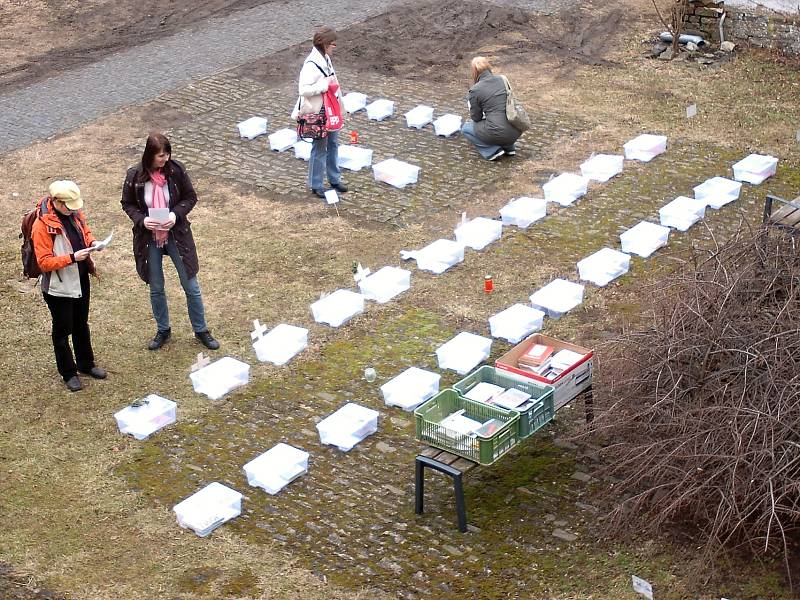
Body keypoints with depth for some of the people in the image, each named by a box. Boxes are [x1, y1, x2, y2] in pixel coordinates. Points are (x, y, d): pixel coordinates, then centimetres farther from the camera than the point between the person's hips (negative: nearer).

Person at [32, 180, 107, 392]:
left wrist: (91, 242, -6)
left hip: (81, 280, 7)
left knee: (81, 325, 23)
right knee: (62, 330, 10)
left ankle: (86, 364, 39)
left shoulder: (73, 213, -4)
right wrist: (72, 258, -31)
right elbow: (44, 262, -22)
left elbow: (85, 230, 16)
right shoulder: (42, 225, -23)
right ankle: (69, 373, 24)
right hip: (59, 286, -7)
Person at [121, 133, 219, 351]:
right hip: (148, 238, 0)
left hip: (176, 234, 0)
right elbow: (127, 204, 0)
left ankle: (201, 330, 26)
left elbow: (190, 197, -2)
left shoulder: (176, 170, -13)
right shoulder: (134, 175, -13)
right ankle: (163, 330, 35)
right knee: (156, 288, 14)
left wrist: (176, 214, -19)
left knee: (191, 286, 8)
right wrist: (141, 220, -19)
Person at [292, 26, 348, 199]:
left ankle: (334, 179, 35)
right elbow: (303, 89, -29)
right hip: (318, 113, -9)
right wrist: (325, 85, -29)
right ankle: (316, 186, 16)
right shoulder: (311, 65, -24)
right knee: (319, 149, 3)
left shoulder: (325, 59, 4)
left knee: (333, 145, 19)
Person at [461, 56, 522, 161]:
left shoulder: (475, 90, -7)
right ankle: (509, 147, 20)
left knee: (466, 128, 19)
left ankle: (492, 151, 3)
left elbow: (476, 117, 2)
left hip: (499, 133, -6)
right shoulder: (503, 79, 8)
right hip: (517, 131, 6)